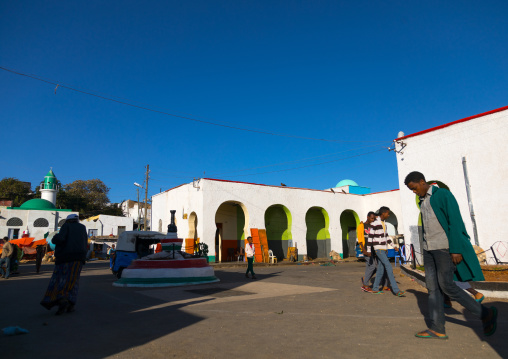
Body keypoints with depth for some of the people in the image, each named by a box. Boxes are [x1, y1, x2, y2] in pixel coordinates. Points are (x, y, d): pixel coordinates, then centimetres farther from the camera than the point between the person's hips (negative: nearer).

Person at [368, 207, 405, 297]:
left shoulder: (384, 224, 16)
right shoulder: (374, 223, -10)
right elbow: (370, 236, -8)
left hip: (384, 249, 8)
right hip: (378, 249, -8)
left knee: (381, 269, 7)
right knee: (388, 267, -14)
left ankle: (375, 288, 16)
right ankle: (396, 290, -13)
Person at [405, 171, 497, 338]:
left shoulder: (443, 194, -7)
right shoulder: (422, 201, 16)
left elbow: (455, 222, -13)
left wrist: (456, 249, -18)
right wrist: (426, 248, 16)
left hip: (444, 247, -8)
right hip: (428, 249, 8)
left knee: (446, 285, -7)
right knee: (432, 287, 4)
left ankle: (486, 314, 13)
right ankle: (437, 329, 8)